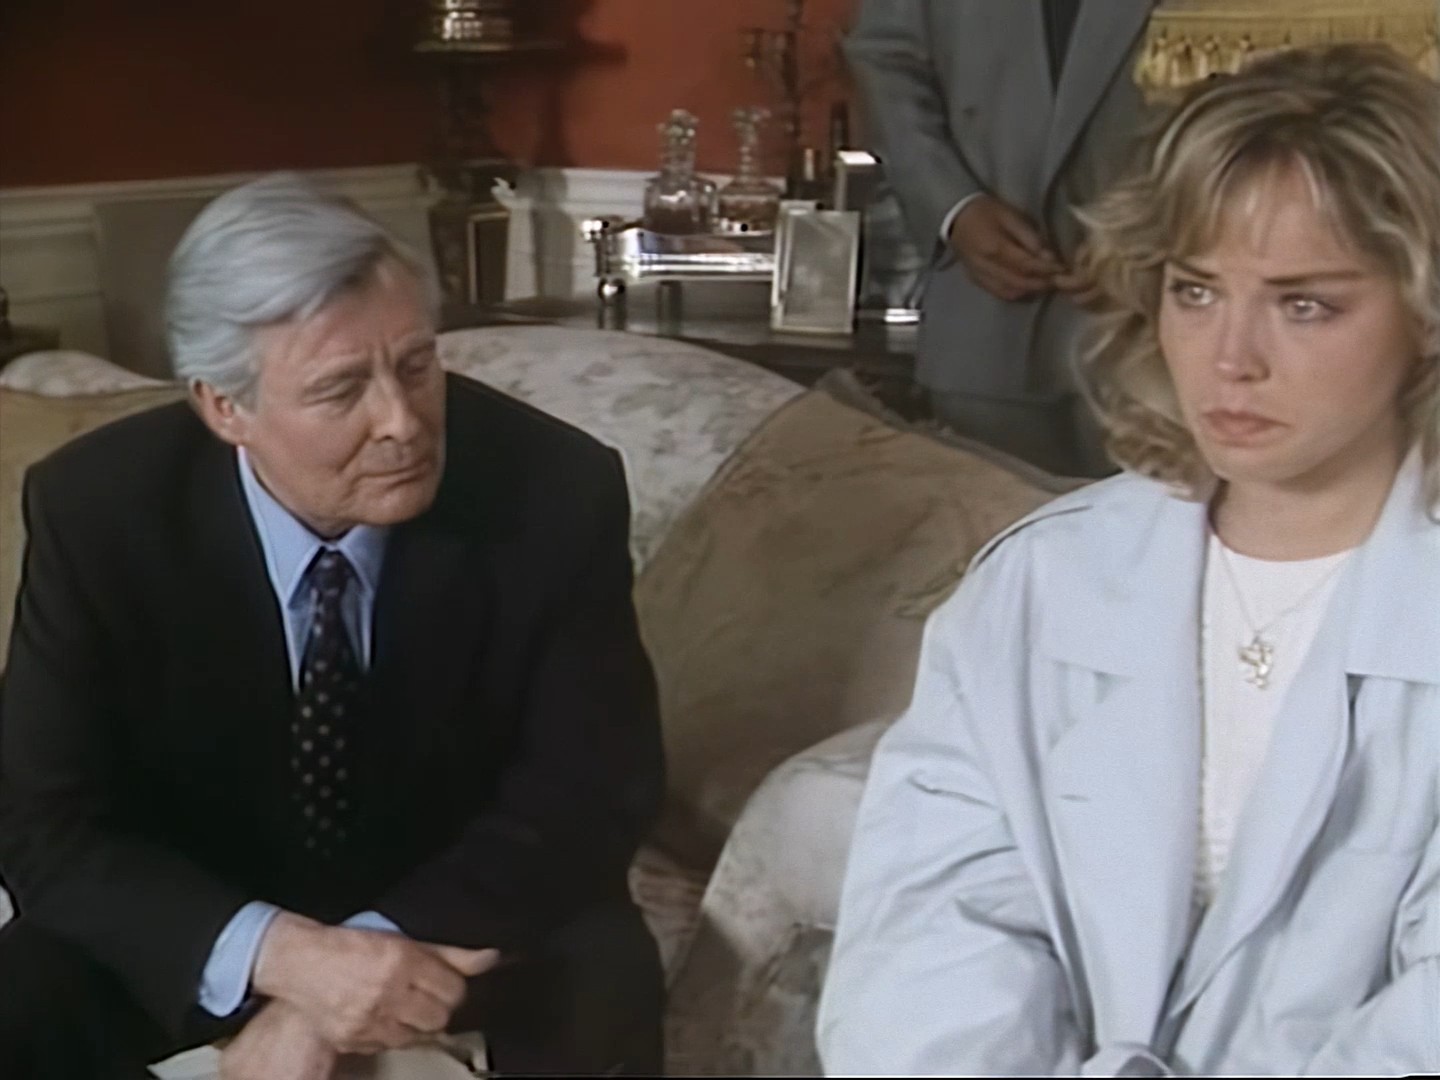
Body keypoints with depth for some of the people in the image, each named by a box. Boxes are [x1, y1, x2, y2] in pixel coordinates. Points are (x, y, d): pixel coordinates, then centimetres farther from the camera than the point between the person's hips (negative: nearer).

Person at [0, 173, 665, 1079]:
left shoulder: (556, 488, -21)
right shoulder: (98, 509, -18)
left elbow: (590, 791, -17)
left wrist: (348, 977, -28)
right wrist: (276, 954, -35)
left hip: (468, 915, 0)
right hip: (202, 932, 1)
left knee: (599, 988, -29)